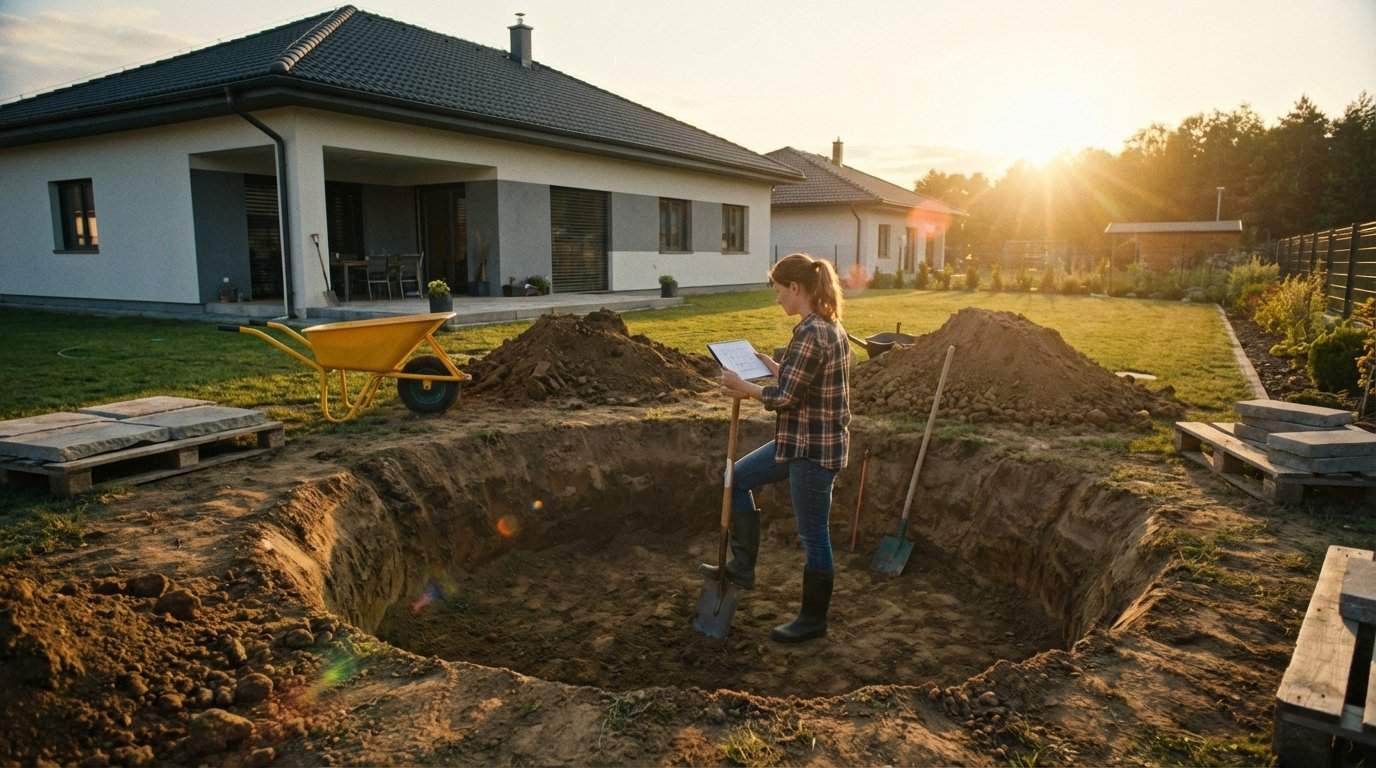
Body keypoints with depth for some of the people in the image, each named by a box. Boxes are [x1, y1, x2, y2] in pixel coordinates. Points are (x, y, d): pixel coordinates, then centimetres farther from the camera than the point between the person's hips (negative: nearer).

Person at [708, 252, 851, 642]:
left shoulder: (810, 333, -23)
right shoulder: (827, 325, 8)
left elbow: (785, 397, -23)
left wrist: (744, 387, -9)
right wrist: (775, 367, 12)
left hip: (814, 449, -11)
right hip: (803, 441, 11)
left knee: (813, 535, 5)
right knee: (738, 478, 19)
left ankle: (813, 619, 24)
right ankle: (743, 566, 28)